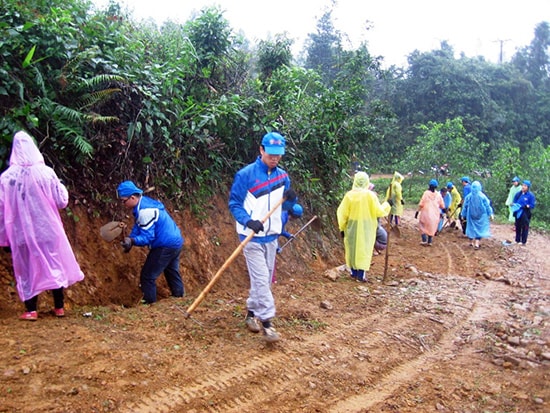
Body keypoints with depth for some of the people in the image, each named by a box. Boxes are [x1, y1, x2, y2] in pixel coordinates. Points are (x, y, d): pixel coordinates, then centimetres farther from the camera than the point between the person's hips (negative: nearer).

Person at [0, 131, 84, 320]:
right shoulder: (46, 173, -9)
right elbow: (62, 201, -4)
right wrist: (61, 187, 17)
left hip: (22, 232, 0)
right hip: (48, 229, 0)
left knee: (27, 269, 11)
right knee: (55, 265, 13)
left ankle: (31, 310, 14)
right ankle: (59, 307, 20)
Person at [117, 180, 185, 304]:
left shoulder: (145, 211, -25)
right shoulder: (144, 202, 6)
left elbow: (148, 237, -24)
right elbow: (138, 227, 11)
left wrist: (132, 240, -39)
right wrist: (130, 239, -4)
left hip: (165, 247, -11)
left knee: (147, 276, -2)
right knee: (171, 271, 27)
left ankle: (149, 303, 6)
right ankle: (179, 296, 40)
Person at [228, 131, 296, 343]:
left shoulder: (282, 176, 5)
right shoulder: (245, 174, -11)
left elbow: (285, 206, 12)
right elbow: (234, 204, -8)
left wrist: (290, 199, -11)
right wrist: (248, 221, -25)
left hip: (271, 236, 6)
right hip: (252, 237, -6)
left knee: (265, 278, 14)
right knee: (260, 278, -9)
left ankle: (252, 313, 30)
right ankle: (266, 321, -1)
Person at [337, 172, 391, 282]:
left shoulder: (349, 195, -7)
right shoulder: (370, 195, -12)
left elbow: (342, 212, -4)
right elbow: (379, 211, -8)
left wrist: (342, 227, 5)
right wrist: (387, 204, 10)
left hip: (352, 227, 2)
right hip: (366, 227, -2)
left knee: (352, 247, 14)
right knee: (364, 248, 5)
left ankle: (354, 272, 21)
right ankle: (361, 274, 3)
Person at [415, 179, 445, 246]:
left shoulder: (426, 193, -10)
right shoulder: (438, 194, -1)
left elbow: (421, 204, -12)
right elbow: (442, 206, 4)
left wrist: (417, 211, -4)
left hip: (426, 213, -3)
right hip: (435, 215, 3)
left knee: (423, 226, 11)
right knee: (432, 228, 15)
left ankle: (424, 240, 1)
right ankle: (429, 241, 16)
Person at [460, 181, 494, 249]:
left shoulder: (468, 196, -6)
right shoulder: (482, 196, -11)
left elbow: (465, 206, 2)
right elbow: (487, 206, -5)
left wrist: (463, 215, 12)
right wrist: (491, 214, 3)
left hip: (471, 216, 2)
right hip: (481, 216, -2)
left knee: (471, 227, 15)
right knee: (480, 228, 3)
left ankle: (471, 242, 26)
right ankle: (476, 243, -7)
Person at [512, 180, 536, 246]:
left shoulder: (531, 195, -9)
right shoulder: (518, 194, 4)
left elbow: (532, 205, -8)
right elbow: (514, 202, 14)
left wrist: (527, 206, -24)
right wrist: (514, 205, -7)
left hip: (525, 215, -4)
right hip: (518, 213, 4)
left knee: (525, 228, 2)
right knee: (518, 227, 13)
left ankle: (523, 241, 12)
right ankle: (517, 240, 25)